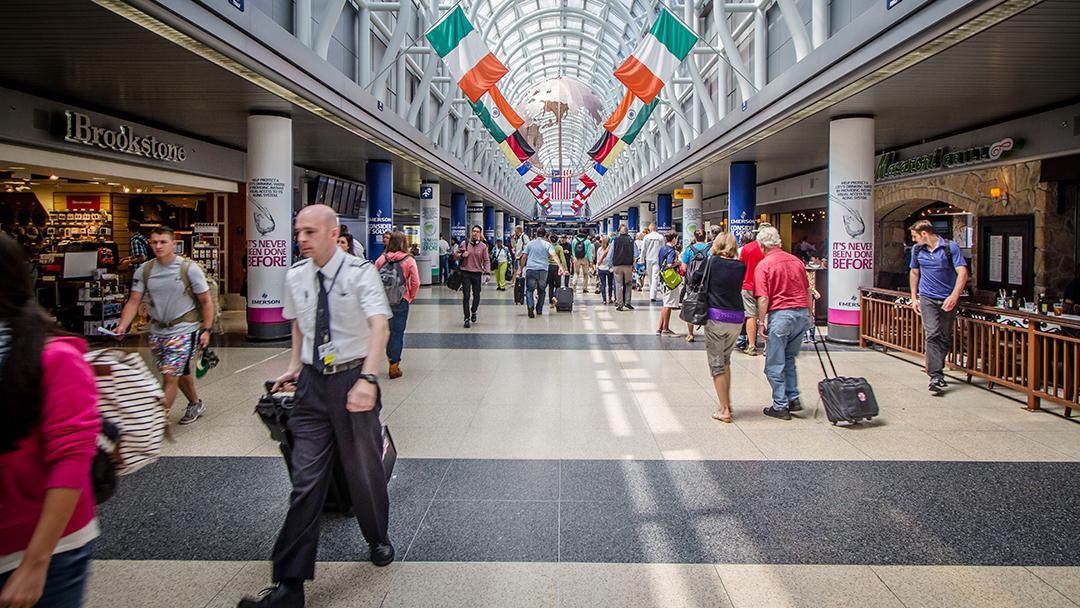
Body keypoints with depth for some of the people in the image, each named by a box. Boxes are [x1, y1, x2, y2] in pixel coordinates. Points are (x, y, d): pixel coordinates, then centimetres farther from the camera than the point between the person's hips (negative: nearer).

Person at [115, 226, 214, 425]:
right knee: (180, 373, 20)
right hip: (157, 331, 5)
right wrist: (122, 326, -12)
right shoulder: (143, 271, 3)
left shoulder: (190, 268, -8)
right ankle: (195, 405, 41)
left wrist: (206, 330, -8)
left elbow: (206, 301, -3)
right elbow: (134, 301, 2)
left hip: (184, 330, -5)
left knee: (170, 376, -11)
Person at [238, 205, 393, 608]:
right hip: (312, 382, 4)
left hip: (352, 379, -4)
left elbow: (379, 326, -25)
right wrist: (295, 367, 10)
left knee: (364, 470, 12)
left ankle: (378, 540, 41)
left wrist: (367, 379, -37)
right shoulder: (295, 276, 4)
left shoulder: (360, 272, -12)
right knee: (306, 480, 3)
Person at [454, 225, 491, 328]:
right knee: (466, 296, -4)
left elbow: (486, 260, 2)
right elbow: (455, 255, 9)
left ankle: (473, 312, 36)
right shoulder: (464, 243, 3)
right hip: (465, 273, -1)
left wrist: (487, 271, -13)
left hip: (477, 274, 1)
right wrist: (461, 255, -12)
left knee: (476, 296, 7)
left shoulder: (483, 246, 3)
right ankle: (467, 318, 1)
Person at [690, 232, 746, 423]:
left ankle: (724, 410, 3)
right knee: (726, 360, 22)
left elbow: (693, 280, 7)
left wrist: (688, 273, 27)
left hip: (716, 316, -4)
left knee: (717, 364, 4)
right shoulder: (741, 267, 2)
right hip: (737, 317, 4)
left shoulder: (711, 262, -5)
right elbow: (737, 285, 13)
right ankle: (727, 402, 26)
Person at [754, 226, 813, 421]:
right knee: (789, 359, 22)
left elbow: (763, 298, -13)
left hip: (780, 314, -6)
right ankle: (793, 399, 20)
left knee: (775, 364, 5)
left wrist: (762, 321, -6)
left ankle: (780, 406, 9)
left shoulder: (763, 265, -7)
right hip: (802, 312, 6)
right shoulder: (797, 261, 11)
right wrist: (810, 314, 26)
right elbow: (808, 291, 17)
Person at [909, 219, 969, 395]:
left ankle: (935, 369, 24)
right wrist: (914, 298, 17)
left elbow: (962, 273, -11)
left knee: (945, 338, 7)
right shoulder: (917, 249, 7)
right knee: (932, 335, -12)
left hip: (948, 299, -1)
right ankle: (936, 377, -17)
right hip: (927, 298, 1)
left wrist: (954, 296, -22)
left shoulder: (950, 247, -6)